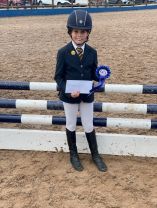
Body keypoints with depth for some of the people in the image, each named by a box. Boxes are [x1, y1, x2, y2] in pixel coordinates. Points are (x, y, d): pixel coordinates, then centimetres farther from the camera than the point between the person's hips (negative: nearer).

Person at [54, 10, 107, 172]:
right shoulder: (63, 52, -12)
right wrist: (68, 91, -25)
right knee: (71, 126, 15)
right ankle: (73, 154, 35)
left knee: (89, 127, 13)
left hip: (87, 95, 2)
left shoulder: (92, 52, -3)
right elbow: (58, 76, -10)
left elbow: (93, 74, 4)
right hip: (69, 96, -2)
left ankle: (95, 154, 32)